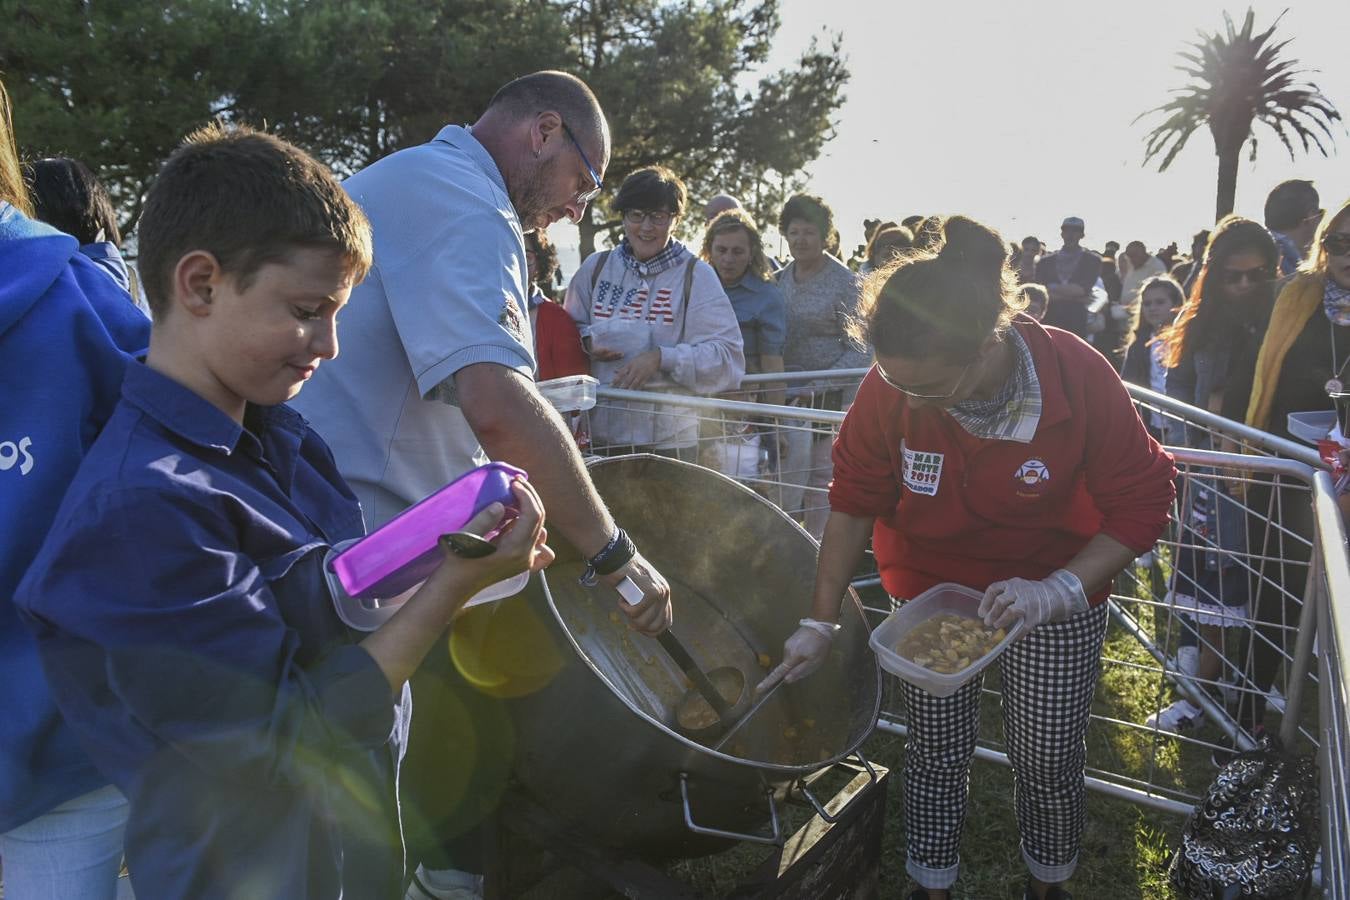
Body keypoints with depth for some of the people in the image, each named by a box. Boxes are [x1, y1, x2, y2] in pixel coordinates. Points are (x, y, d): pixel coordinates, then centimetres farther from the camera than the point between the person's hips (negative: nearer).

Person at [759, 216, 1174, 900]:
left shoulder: (1080, 378, -26)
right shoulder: (892, 387, -23)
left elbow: (1142, 503, -14)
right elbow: (855, 501, -10)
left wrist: (1061, 589, -28)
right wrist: (821, 622, -7)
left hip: (1055, 601, 0)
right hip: (929, 589, 1)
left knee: (1047, 764, 11)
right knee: (936, 754, 11)